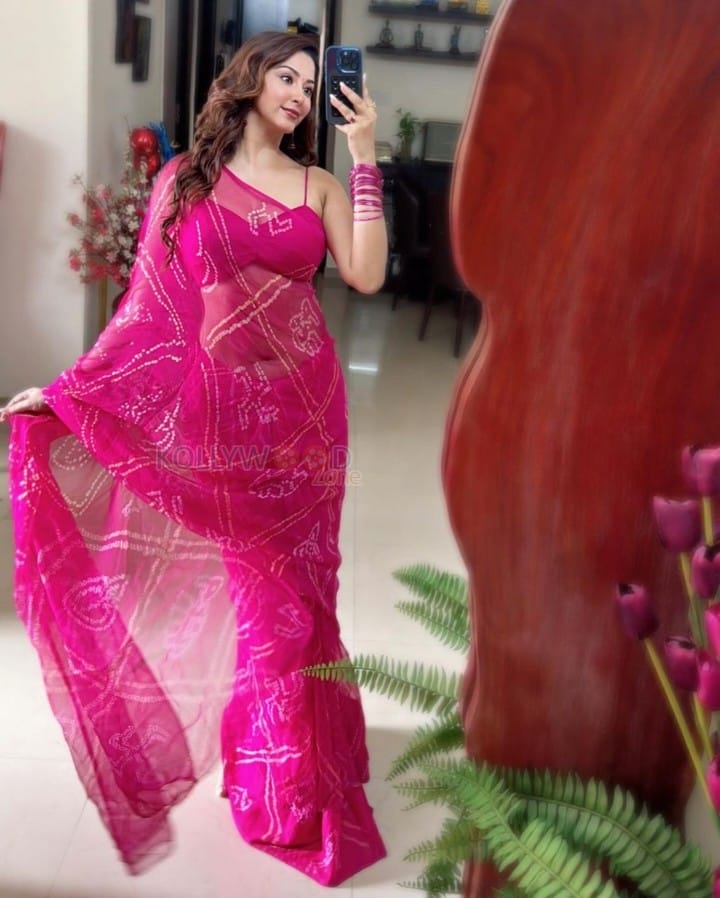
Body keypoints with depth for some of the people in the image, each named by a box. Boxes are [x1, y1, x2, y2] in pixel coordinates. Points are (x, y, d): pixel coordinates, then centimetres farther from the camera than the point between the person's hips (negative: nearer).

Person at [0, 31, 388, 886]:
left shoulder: (318, 184, 8)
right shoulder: (186, 179, 3)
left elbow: (366, 275, -8)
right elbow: (148, 305, 0)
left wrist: (364, 156, -7)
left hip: (304, 405, 2)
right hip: (223, 407, -1)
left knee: (293, 583, 6)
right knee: (261, 588, 4)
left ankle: (285, 761, 25)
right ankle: (283, 783, 24)